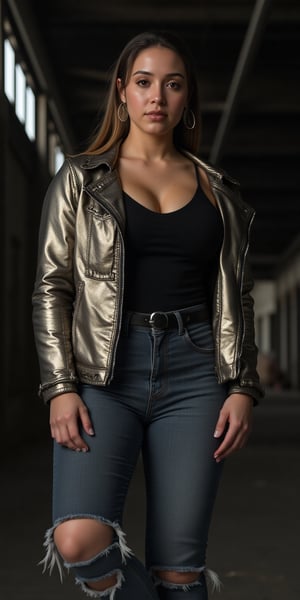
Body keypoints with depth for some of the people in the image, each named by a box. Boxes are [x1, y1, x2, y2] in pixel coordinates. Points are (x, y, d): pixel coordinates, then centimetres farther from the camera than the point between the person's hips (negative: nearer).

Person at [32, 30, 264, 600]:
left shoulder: (216, 189, 13)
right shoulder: (80, 179, 7)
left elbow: (236, 296, 13)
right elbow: (51, 288, 3)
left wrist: (242, 387, 2)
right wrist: (60, 387, -8)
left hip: (193, 372, 2)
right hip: (106, 372, -1)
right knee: (78, 541, -22)